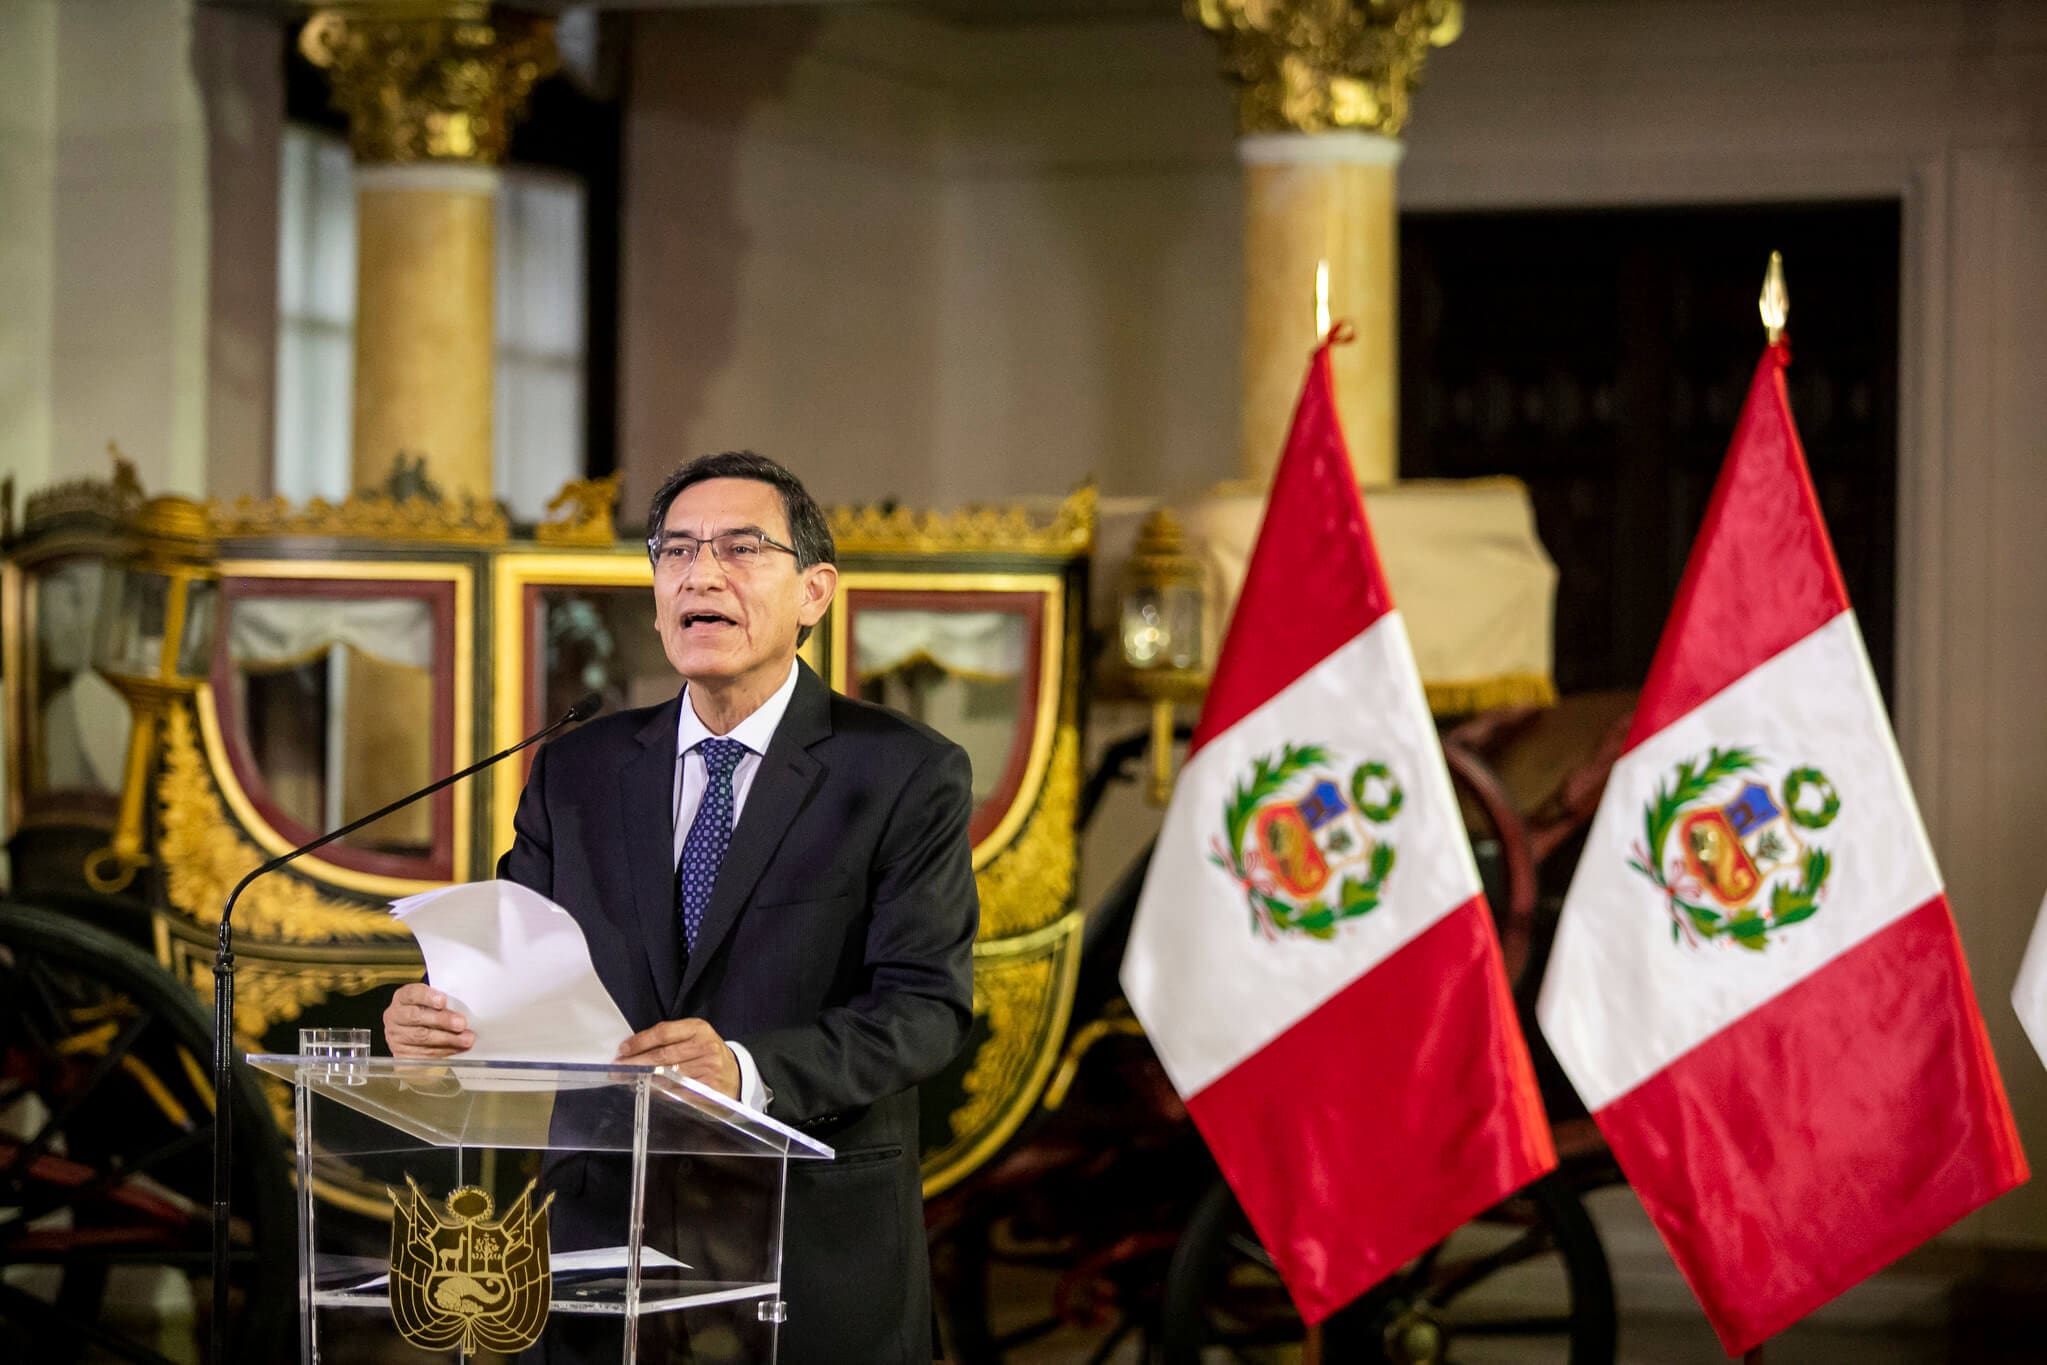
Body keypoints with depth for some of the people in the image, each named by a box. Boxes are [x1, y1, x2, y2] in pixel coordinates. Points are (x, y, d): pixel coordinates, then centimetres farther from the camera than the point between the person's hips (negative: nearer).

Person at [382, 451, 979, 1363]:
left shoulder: (907, 775, -4)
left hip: (816, 1255, -3)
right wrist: (432, 1021, -18)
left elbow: (926, 1005, -13)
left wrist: (750, 1073, -30)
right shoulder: (577, 773, 9)